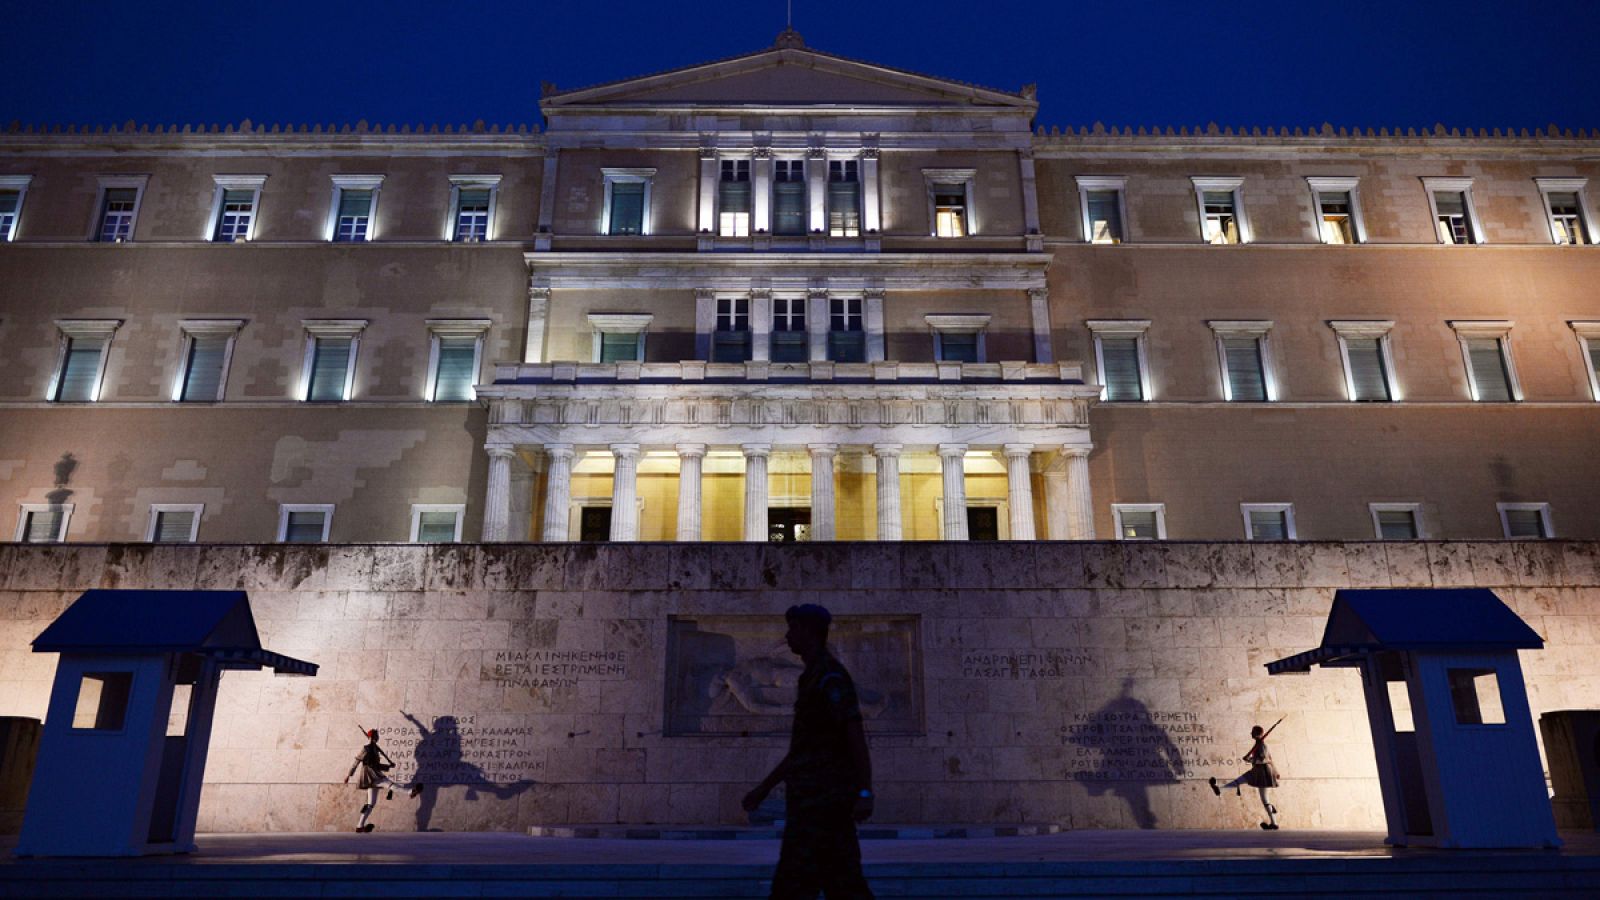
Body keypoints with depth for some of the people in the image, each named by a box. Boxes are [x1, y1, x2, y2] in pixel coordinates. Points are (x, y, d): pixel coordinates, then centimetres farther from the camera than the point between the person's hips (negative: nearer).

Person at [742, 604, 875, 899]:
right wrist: (763, 788, 25)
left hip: (820, 798, -10)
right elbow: (800, 748, 25)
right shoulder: (813, 678, 21)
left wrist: (865, 793, -26)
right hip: (819, 798, 10)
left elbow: (856, 735, -19)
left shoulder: (830, 676, -11)